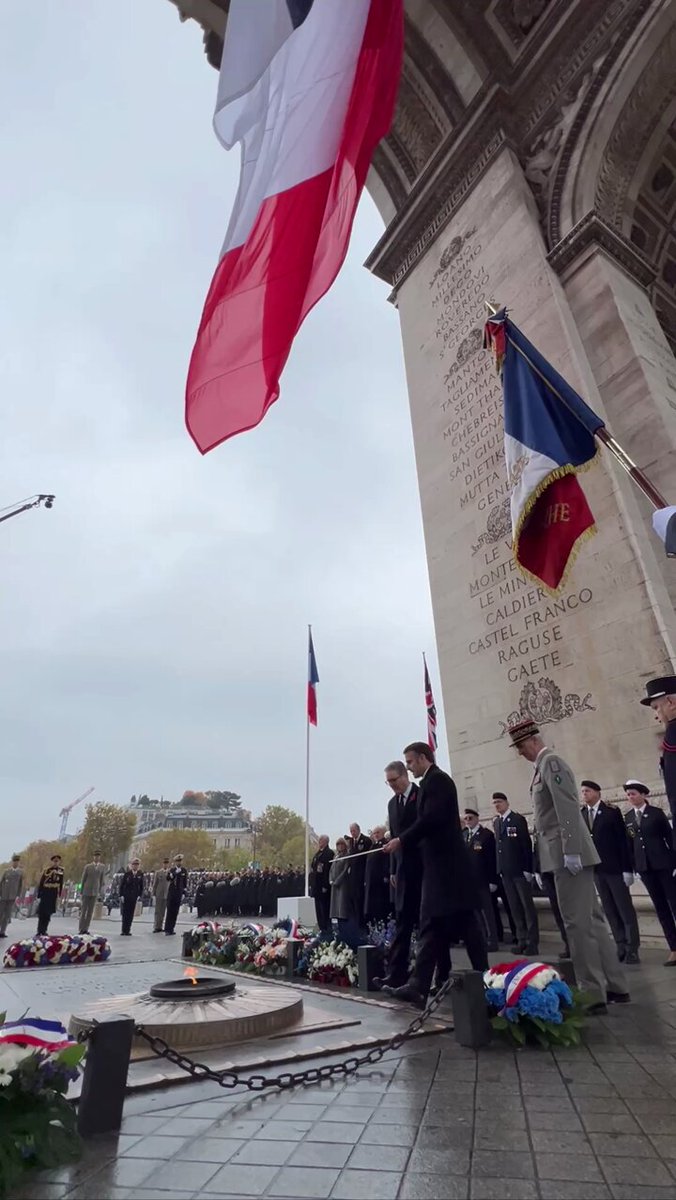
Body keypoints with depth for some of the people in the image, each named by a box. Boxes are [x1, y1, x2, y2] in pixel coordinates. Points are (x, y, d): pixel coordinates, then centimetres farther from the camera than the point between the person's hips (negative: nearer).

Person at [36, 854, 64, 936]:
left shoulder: (61, 871, 1)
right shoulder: (46, 870, -11)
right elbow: (41, 884, -7)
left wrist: (59, 896, 10)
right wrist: (39, 896, -7)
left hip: (53, 896, 4)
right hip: (45, 895, -4)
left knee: (48, 914, 9)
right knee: (42, 914, -2)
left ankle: (43, 931, 20)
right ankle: (40, 932, 6)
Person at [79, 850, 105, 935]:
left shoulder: (102, 867, 1)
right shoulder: (88, 866, -3)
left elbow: (101, 880, 6)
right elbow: (83, 879, 1)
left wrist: (100, 891, 5)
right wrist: (81, 892, 1)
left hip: (95, 892, 2)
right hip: (86, 891, -2)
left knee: (90, 911, 4)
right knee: (83, 910, 2)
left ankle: (86, 928, 12)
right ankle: (81, 928, 12)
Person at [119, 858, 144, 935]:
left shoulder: (140, 875, 2)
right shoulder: (127, 874, -4)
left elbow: (141, 886, 6)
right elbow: (121, 885, -1)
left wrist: (139, 895, -2)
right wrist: (121, 895, -7)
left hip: (134, 897, 2)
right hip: (125, 897, -2)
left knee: (131, 914, 3)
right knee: (125, 914, 1)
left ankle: (127, 930, 11)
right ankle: (124, 931, 10)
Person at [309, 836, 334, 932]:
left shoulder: (329, 853, -10)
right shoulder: (316, 854, 16)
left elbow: (328, 870, -16)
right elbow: (312, 869, 16)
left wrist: (325, 886, -20)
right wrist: (310, 884, 10)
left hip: (323, 886, -8)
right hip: (316, 886, 8)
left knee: (325, 908, -4)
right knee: (318, 909, 12)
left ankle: (327, 929, 4)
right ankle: (321, 928, 19)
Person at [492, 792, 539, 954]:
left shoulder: (518, 819, -7)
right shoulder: (496, 822, 12)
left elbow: (527, 844, -10)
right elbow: (498, 845, 13)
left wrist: (528, 869, -14)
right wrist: (499, 868, 8)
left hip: (519, 869, -6)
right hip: (505, 871, 6)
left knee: (527, 906, 1)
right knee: (515, 907, 10)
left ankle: (532, 941, 7)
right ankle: (521, 940, 17)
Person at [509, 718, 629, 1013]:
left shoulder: (551, 762, -13)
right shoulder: (545, 765, 16)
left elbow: (568, 808, -21)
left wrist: (570, 852, -23)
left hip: (569, 854, -10)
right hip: (565, 854, 10)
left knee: (577, 924, -4)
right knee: (592, 920, 15)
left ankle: (594, 994, 4)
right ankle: (615, 987, 24)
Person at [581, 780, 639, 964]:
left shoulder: (612, 811, -6)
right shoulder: (581, 815, 5)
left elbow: (623, 840, -8)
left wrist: (627, 868, -12)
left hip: (615, 867, -4)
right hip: (595, 869, 4)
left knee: (625, 908, 4)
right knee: (610, 910, 9)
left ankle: (632, 948, 13)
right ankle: (621, 947, 18)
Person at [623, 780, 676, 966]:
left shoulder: (656, 812, -3)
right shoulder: (628, 817, 7)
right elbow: (630, 843, 8)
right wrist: (631, 866, 3)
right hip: (644, 866, 4)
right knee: (660, 906, 7)